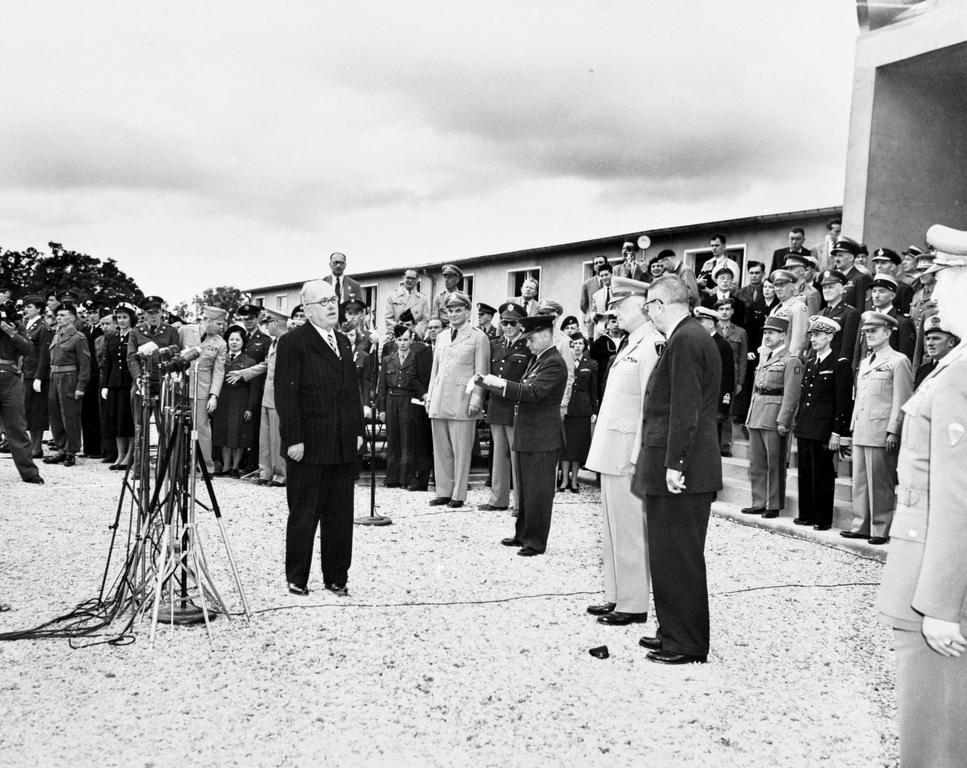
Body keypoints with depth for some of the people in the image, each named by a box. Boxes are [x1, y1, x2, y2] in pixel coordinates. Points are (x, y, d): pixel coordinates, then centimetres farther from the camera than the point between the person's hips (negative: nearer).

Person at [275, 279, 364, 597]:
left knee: (340, 516, 11)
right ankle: (296, 578, 16)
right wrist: (293, 439, -16)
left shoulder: (343, 342, 16)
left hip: (344, 447, 7)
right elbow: (285, 394, -12)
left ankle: (336, 577, 20)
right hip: (308, 447, -6)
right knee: (303, 516, 4)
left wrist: (358, 430, 10)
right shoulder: (292, 342, -7)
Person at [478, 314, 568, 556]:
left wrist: (499, 382, -24)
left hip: (542, 438, -10)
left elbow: (532, 392, -24)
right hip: (526, 436, 10)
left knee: (538, 491, -2)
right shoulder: (537, 361, 17)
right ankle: (522, 534, 27)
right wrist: (490, 382, 5)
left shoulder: (555, 363, -14)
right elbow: (522, 391, 15)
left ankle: (536, 542, 6)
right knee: (525, 489, 17)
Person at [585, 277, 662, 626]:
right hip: (612, 453, 10)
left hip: (627, 456, -10)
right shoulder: (631, 345, 16)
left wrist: (637, 457, -21)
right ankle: (616, 597, 25)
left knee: (629, 532, -1)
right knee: (614, 529, 15)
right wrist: (604, 451, 17)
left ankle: (634, 605, 8)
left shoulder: (652, 345, -14)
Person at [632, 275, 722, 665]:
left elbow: (685, 409, -21)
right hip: (678, 468, 10)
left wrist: (674, 464, -21)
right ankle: (674, 632, 27)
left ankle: (689, 645, 9)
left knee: (679, 557, -1)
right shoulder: (695, 337, 16)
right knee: (669, 555, 16)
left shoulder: (686, 340, -15)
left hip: (680, 472, -10)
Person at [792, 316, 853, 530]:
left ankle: (823, 519, 9)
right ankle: (806, 515, 21)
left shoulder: (840, 364, -7)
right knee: (804, 473, 11)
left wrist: (837, 434, -14)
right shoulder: (810, 362, 15)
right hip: (805, 430, 7)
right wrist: (797, 425, 14)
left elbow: (843, 402, -10)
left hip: (823, 431, -7)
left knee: (822, 474, 0)